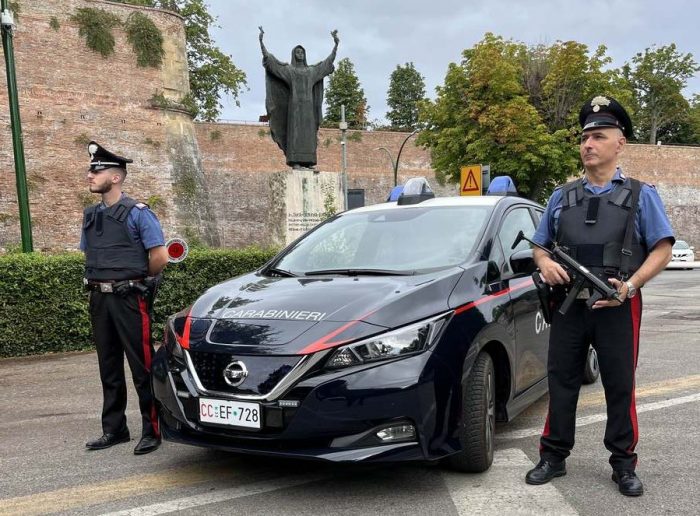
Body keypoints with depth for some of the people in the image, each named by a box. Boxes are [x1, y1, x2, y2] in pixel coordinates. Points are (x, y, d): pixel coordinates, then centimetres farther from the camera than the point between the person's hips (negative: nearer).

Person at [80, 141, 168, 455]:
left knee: (141, 366, -3)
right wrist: (100, 281, 13)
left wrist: (139, 280, 1)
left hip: (129, 299, -7)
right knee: (109, 367, 13)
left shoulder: (137, 213, -7)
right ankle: (113, 429, 23)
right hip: (99, 299, 7)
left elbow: (160, 256, -11)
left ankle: (151, 431, 5)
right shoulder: (90, 215, 14)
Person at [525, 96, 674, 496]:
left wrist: (630, 286, -16)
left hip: (618, 307, -3)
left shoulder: (641, 195, 4)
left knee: (620, 387, 6)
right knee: (561, 382, 7)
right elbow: (540, 246, 17)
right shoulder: (562, 197, 12)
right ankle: (554, 457, 19)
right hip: (568, 305, 3)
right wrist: (545, 262, -7)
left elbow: (663, 249, -2)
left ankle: (624, 465, 19)